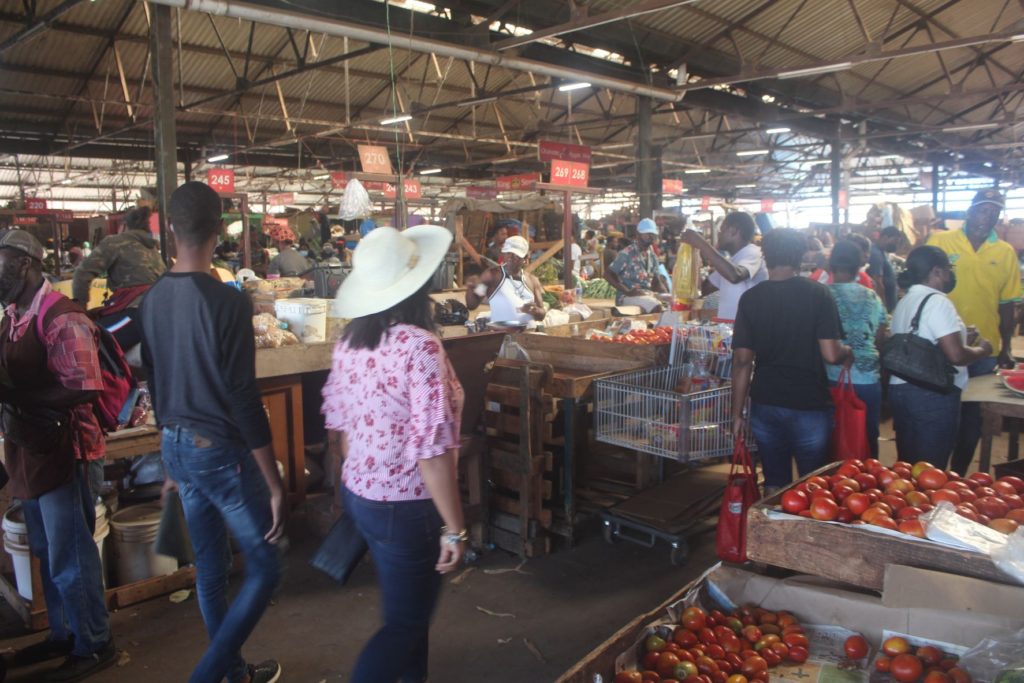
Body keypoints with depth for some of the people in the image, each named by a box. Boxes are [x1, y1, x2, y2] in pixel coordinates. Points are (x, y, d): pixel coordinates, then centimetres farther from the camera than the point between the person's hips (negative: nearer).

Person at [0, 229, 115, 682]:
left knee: (69, 555, 4)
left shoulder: (60, 318, -18)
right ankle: (63, 634, 37)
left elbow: (85, 389, -24)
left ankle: (94, 646, 20)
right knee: (47, 553, 20)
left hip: (58, 450, -8)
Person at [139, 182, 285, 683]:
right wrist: (275, 484, -15)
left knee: (209, 569, 19)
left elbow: (156, 384, 12)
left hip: (176, 447, 8)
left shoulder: (153, 300, 2)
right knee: (264, 570, 6)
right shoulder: (226, 301, -20)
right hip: (221, 451, -7)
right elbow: (243, 399, -21)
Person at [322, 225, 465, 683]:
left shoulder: (349, 342, -1)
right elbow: (431, 448, -26)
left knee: (406, 602, 27)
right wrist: (454, 527, -18)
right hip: (405, 506, -8)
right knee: (406, 622, 10)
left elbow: (338, 423, 9)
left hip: (358, 493, 8)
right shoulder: (418, 346, -24)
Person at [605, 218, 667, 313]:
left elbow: (656, 281, 16)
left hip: (648, 294, 7)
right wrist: (627, 292, -20)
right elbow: (608, 275, -12)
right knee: (657, 307, -30)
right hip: (627, 297, -7)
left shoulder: (652, 256, 13)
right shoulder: (626, 254, -9)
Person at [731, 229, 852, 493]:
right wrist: (848, 352, 10)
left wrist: (738, 413, 3)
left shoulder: (750, 298, -1)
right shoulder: (818, 294, -7)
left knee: (774, 484, 13)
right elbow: (831, 353, -14)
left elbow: (742, 360, -3)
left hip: (765, 405, 2)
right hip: (809, 405, -2)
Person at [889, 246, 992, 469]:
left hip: (900, 389, 9)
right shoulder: (937, 301, -13)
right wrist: (982, 349, -1)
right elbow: (956, 355, -20)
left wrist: (961, 338, 21)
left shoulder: (904, 302, 14)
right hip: (932, 395, -9)